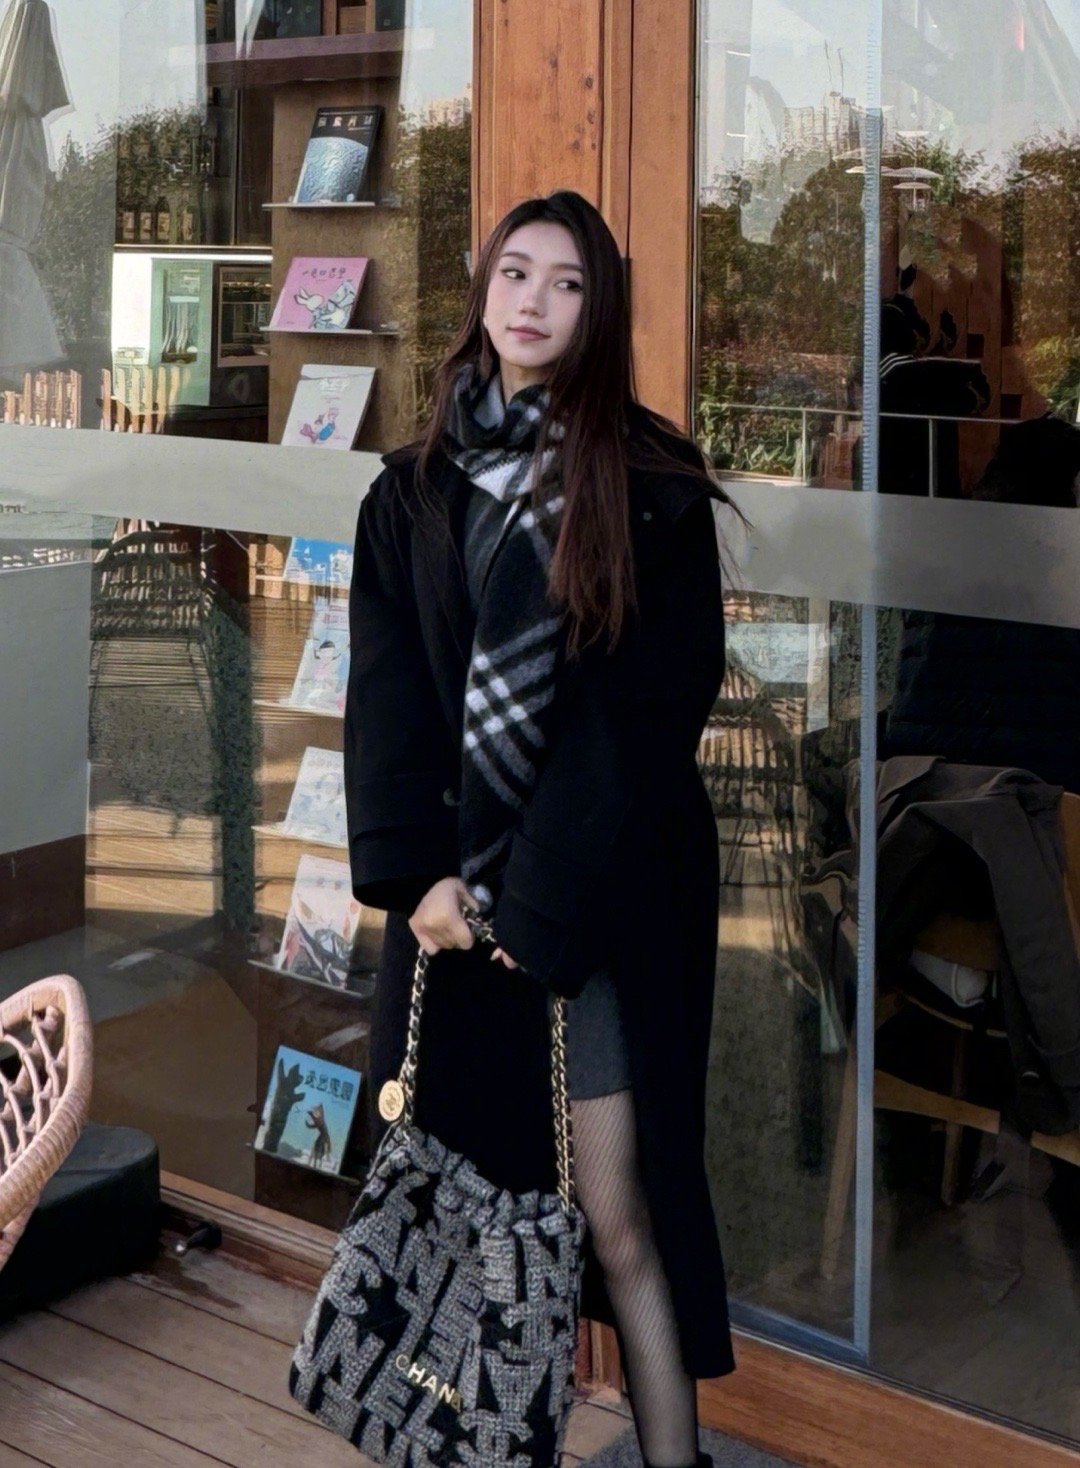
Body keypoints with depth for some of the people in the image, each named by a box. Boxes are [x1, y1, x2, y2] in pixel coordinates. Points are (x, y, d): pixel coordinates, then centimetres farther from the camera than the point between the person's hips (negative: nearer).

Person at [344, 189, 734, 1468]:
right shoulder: (413, 492, 11)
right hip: (451, 889, 4)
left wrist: (544, 888, -13)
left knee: (615, 1216, -5)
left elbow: (655, 703, -8)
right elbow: (386, 693, 4)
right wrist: (416, 873, -9)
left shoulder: (648, 486, -1)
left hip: (606, 894, -3)